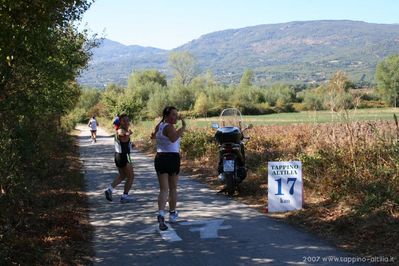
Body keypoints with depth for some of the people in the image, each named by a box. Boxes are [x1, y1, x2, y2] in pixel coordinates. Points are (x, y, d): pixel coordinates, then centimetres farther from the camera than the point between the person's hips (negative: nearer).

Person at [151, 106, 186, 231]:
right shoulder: (169, 127, -15)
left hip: (159, 159, 6)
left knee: (163, 189, -1)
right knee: (173, 188, 14)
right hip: (172, 158, -6)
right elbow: (173, 138, -38)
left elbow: (153, 136, 31)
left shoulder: (159, 126, 9)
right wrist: (183, 127, -37)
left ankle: (161, 214, -22)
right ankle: (172, 214, 28)